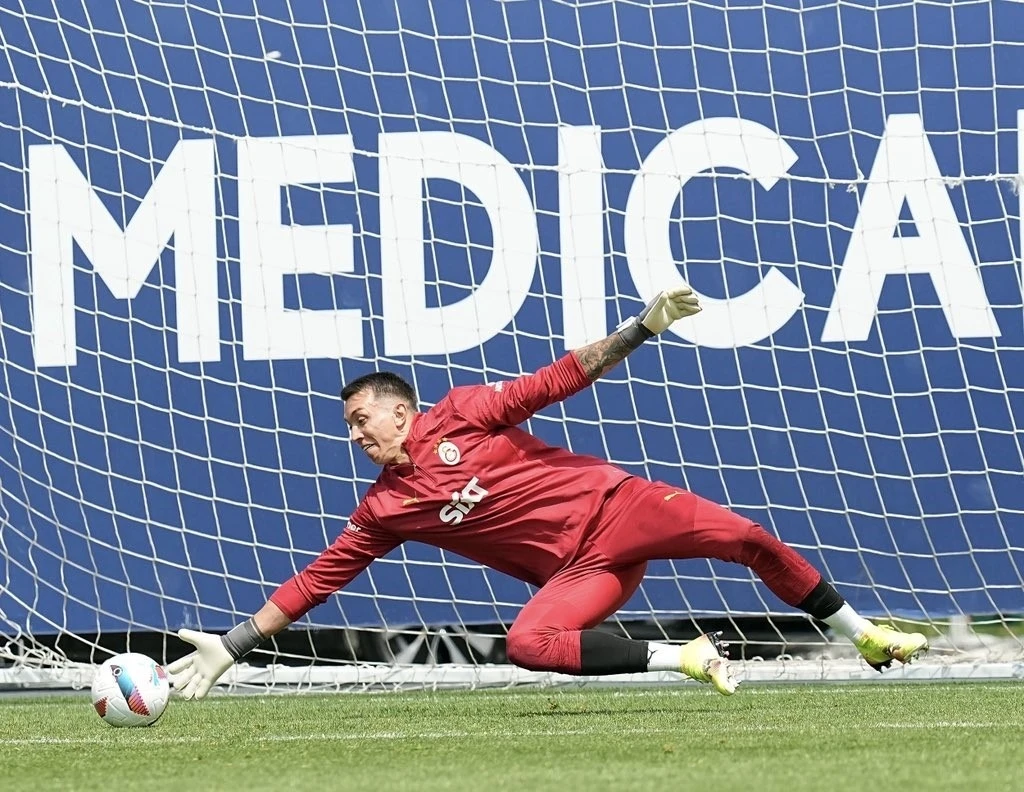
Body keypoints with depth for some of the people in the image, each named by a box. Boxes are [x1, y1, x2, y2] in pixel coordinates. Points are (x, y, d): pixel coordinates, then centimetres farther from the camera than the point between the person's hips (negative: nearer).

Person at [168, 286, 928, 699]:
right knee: (527, 643, -28)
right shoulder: (383, 510, 7)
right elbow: (315, 580, 7)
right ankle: (687, 658, -22)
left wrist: (642, 328, -13)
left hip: (613, 504, -2)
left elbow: (557, 381, -3)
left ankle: (867, 636, 3)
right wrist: (232, 645, 2)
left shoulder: (461, 413, 0)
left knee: (748, 538, -13)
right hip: (578, 571, 2)